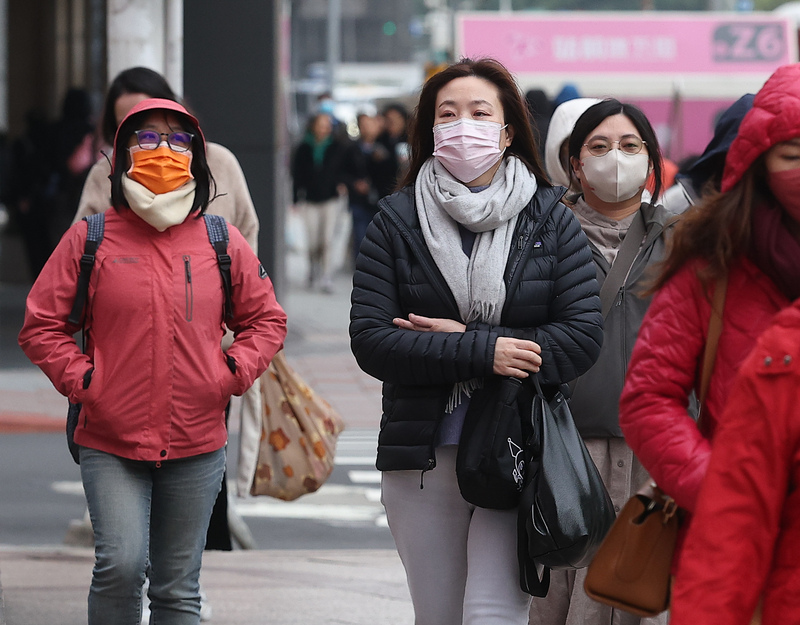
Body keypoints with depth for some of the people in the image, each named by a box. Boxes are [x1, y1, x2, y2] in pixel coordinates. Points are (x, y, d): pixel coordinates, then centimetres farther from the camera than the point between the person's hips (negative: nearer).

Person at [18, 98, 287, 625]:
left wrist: (232, 373, 1)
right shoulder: (91, 239, 1)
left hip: (196, 443, 2)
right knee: (120, 564, -19)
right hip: (111, 442, -2)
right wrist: (81, 379, -6)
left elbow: (267, 319, 16)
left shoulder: (223, 242, 6)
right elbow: (41, 325, 5)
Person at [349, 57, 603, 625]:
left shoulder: (549, 220, 4)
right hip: (423, 460, 2)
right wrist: (482, 353, -16)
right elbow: (370, 341, -5)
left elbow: (584, 335, -6)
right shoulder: (397, 221, 5)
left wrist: (456, 342, -12)